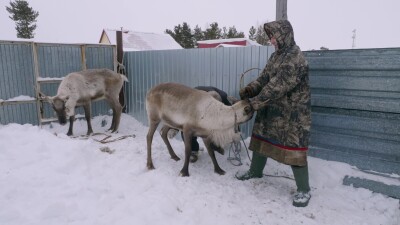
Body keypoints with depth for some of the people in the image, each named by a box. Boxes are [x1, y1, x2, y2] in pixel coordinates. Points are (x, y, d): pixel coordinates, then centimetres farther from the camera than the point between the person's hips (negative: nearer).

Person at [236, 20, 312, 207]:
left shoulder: (295, 58, -20)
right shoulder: (276, 55, 9)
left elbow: (278, 87, -26)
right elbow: (264, 77, 8)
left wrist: (254, 102, -25)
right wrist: (250, 89, -11)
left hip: (292, 113, -9)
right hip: (271, 109, 9)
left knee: (293, 147, -5)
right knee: (261, 138, 17)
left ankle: (303, 190, 10)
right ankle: (255, 171, 37)